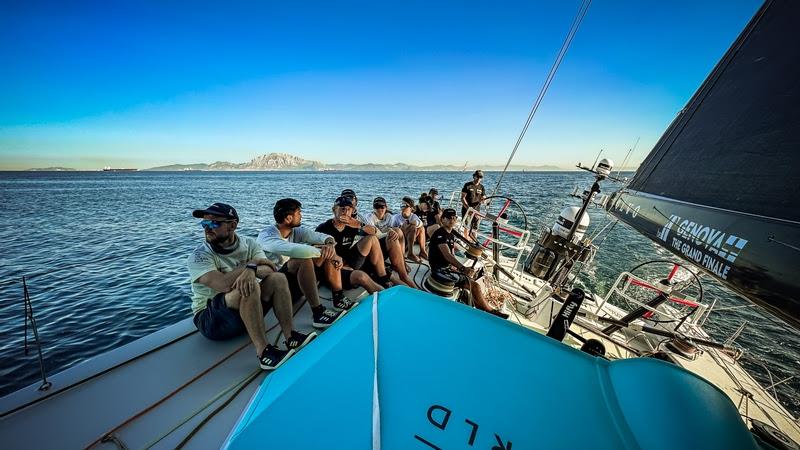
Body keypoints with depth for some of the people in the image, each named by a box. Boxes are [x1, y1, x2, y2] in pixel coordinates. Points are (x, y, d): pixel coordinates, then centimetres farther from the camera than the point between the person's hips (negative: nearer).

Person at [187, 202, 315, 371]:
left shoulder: (249, 244, 0)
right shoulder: (199, 256, -12)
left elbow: (269, 270, -15)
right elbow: (224, 284, -30)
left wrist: (251, 269, -37)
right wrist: (253, 262, -18)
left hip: (247, 312, 4)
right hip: (210, 319, -4)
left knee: (278, 279, -19)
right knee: (249, 287, -33)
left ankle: (289, 337, -24)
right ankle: (263, 352, -34)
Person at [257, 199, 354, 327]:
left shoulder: (295, 231, 3)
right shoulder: (266, 235, -19)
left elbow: (319, 236, -9)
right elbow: (293, 250, -39)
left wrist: (329, 244, -32)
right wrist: (322, 252, -32)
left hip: (294, 278, 8)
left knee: (328, 253, -4)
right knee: (304, 259, -35)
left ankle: (338, 298, -6)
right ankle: (318, 313, -29)